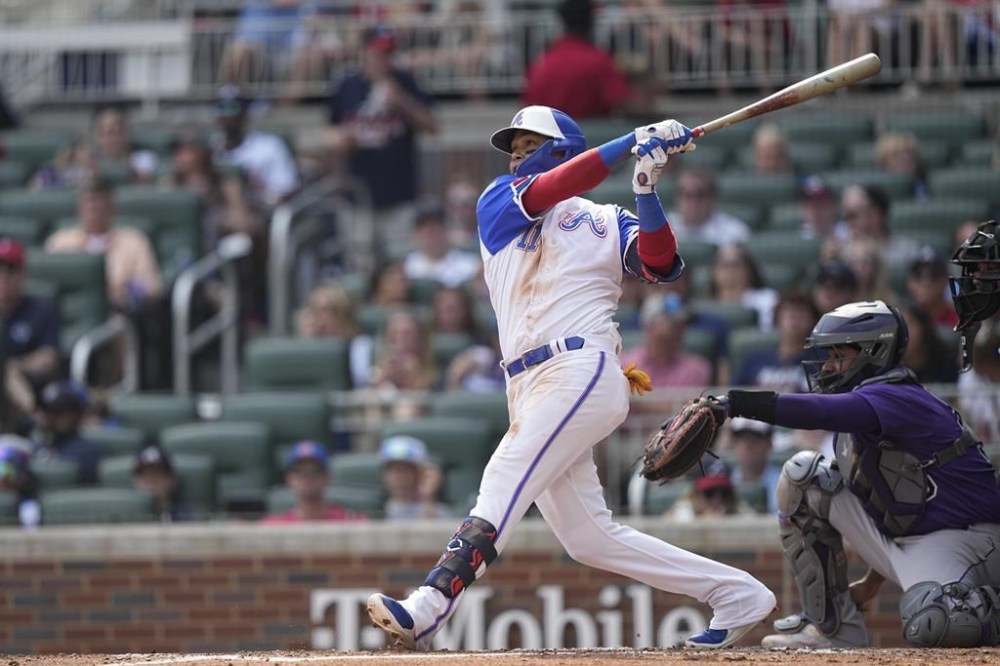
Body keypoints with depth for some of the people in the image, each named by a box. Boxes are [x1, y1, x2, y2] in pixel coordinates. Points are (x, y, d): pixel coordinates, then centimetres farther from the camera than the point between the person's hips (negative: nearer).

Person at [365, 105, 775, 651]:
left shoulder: (608, 222, 14)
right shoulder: (498, 203, 20)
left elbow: (660, 265, -3)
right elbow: (546, 190, 0)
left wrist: (646, 189, -14)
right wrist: (636, 141, -5)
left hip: (583, 371, -5)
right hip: (530, 389, 5)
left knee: (502, 487, -22)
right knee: (589, 538, 1)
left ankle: (427, 609, -35)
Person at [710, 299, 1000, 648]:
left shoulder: (896, 398, -20)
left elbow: (819, 412, -38)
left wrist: (733, 403, -42)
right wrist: (873, 581, 24)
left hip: (963, 538, -10)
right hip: (899, 539, 10)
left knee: (929, 625, -39)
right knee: (803, 475, 1)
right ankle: (832, 623, 3)